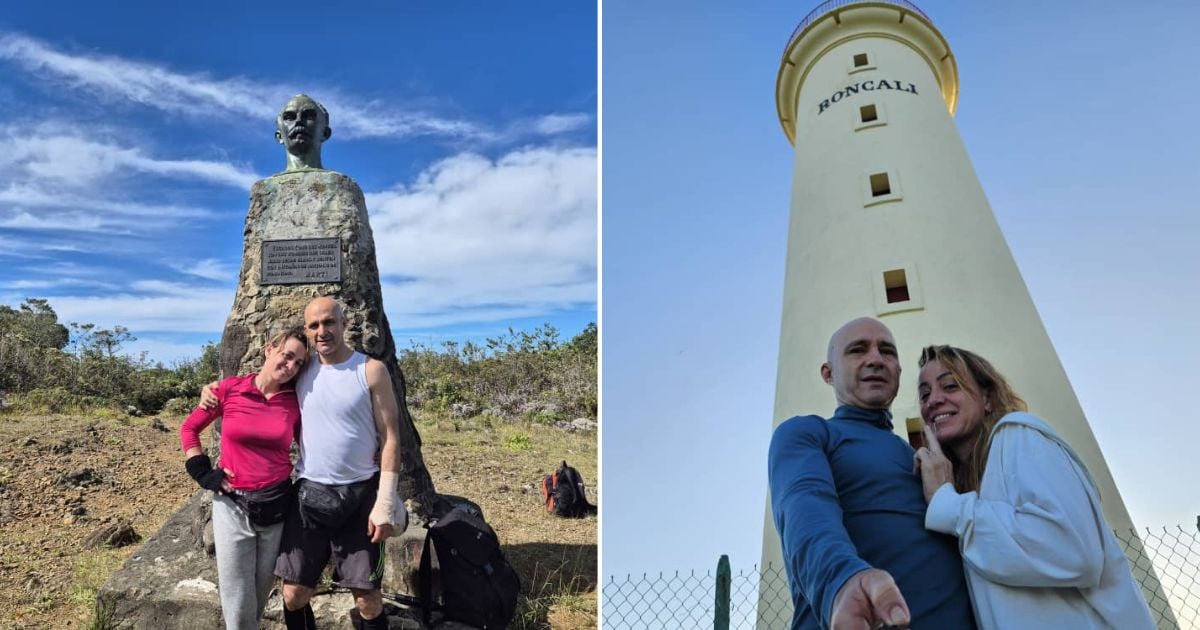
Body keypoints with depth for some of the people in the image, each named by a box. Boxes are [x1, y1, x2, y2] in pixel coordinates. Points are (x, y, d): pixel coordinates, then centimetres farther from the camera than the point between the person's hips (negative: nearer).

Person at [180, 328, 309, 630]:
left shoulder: (295, 402, -3)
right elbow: (189, 428, 6)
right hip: (232, 507, -1)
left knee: (260, 595, 18)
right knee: (237, 605, 5)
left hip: (277, 508, 1)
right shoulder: (230, 388, -6)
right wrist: (204, 474, -2)